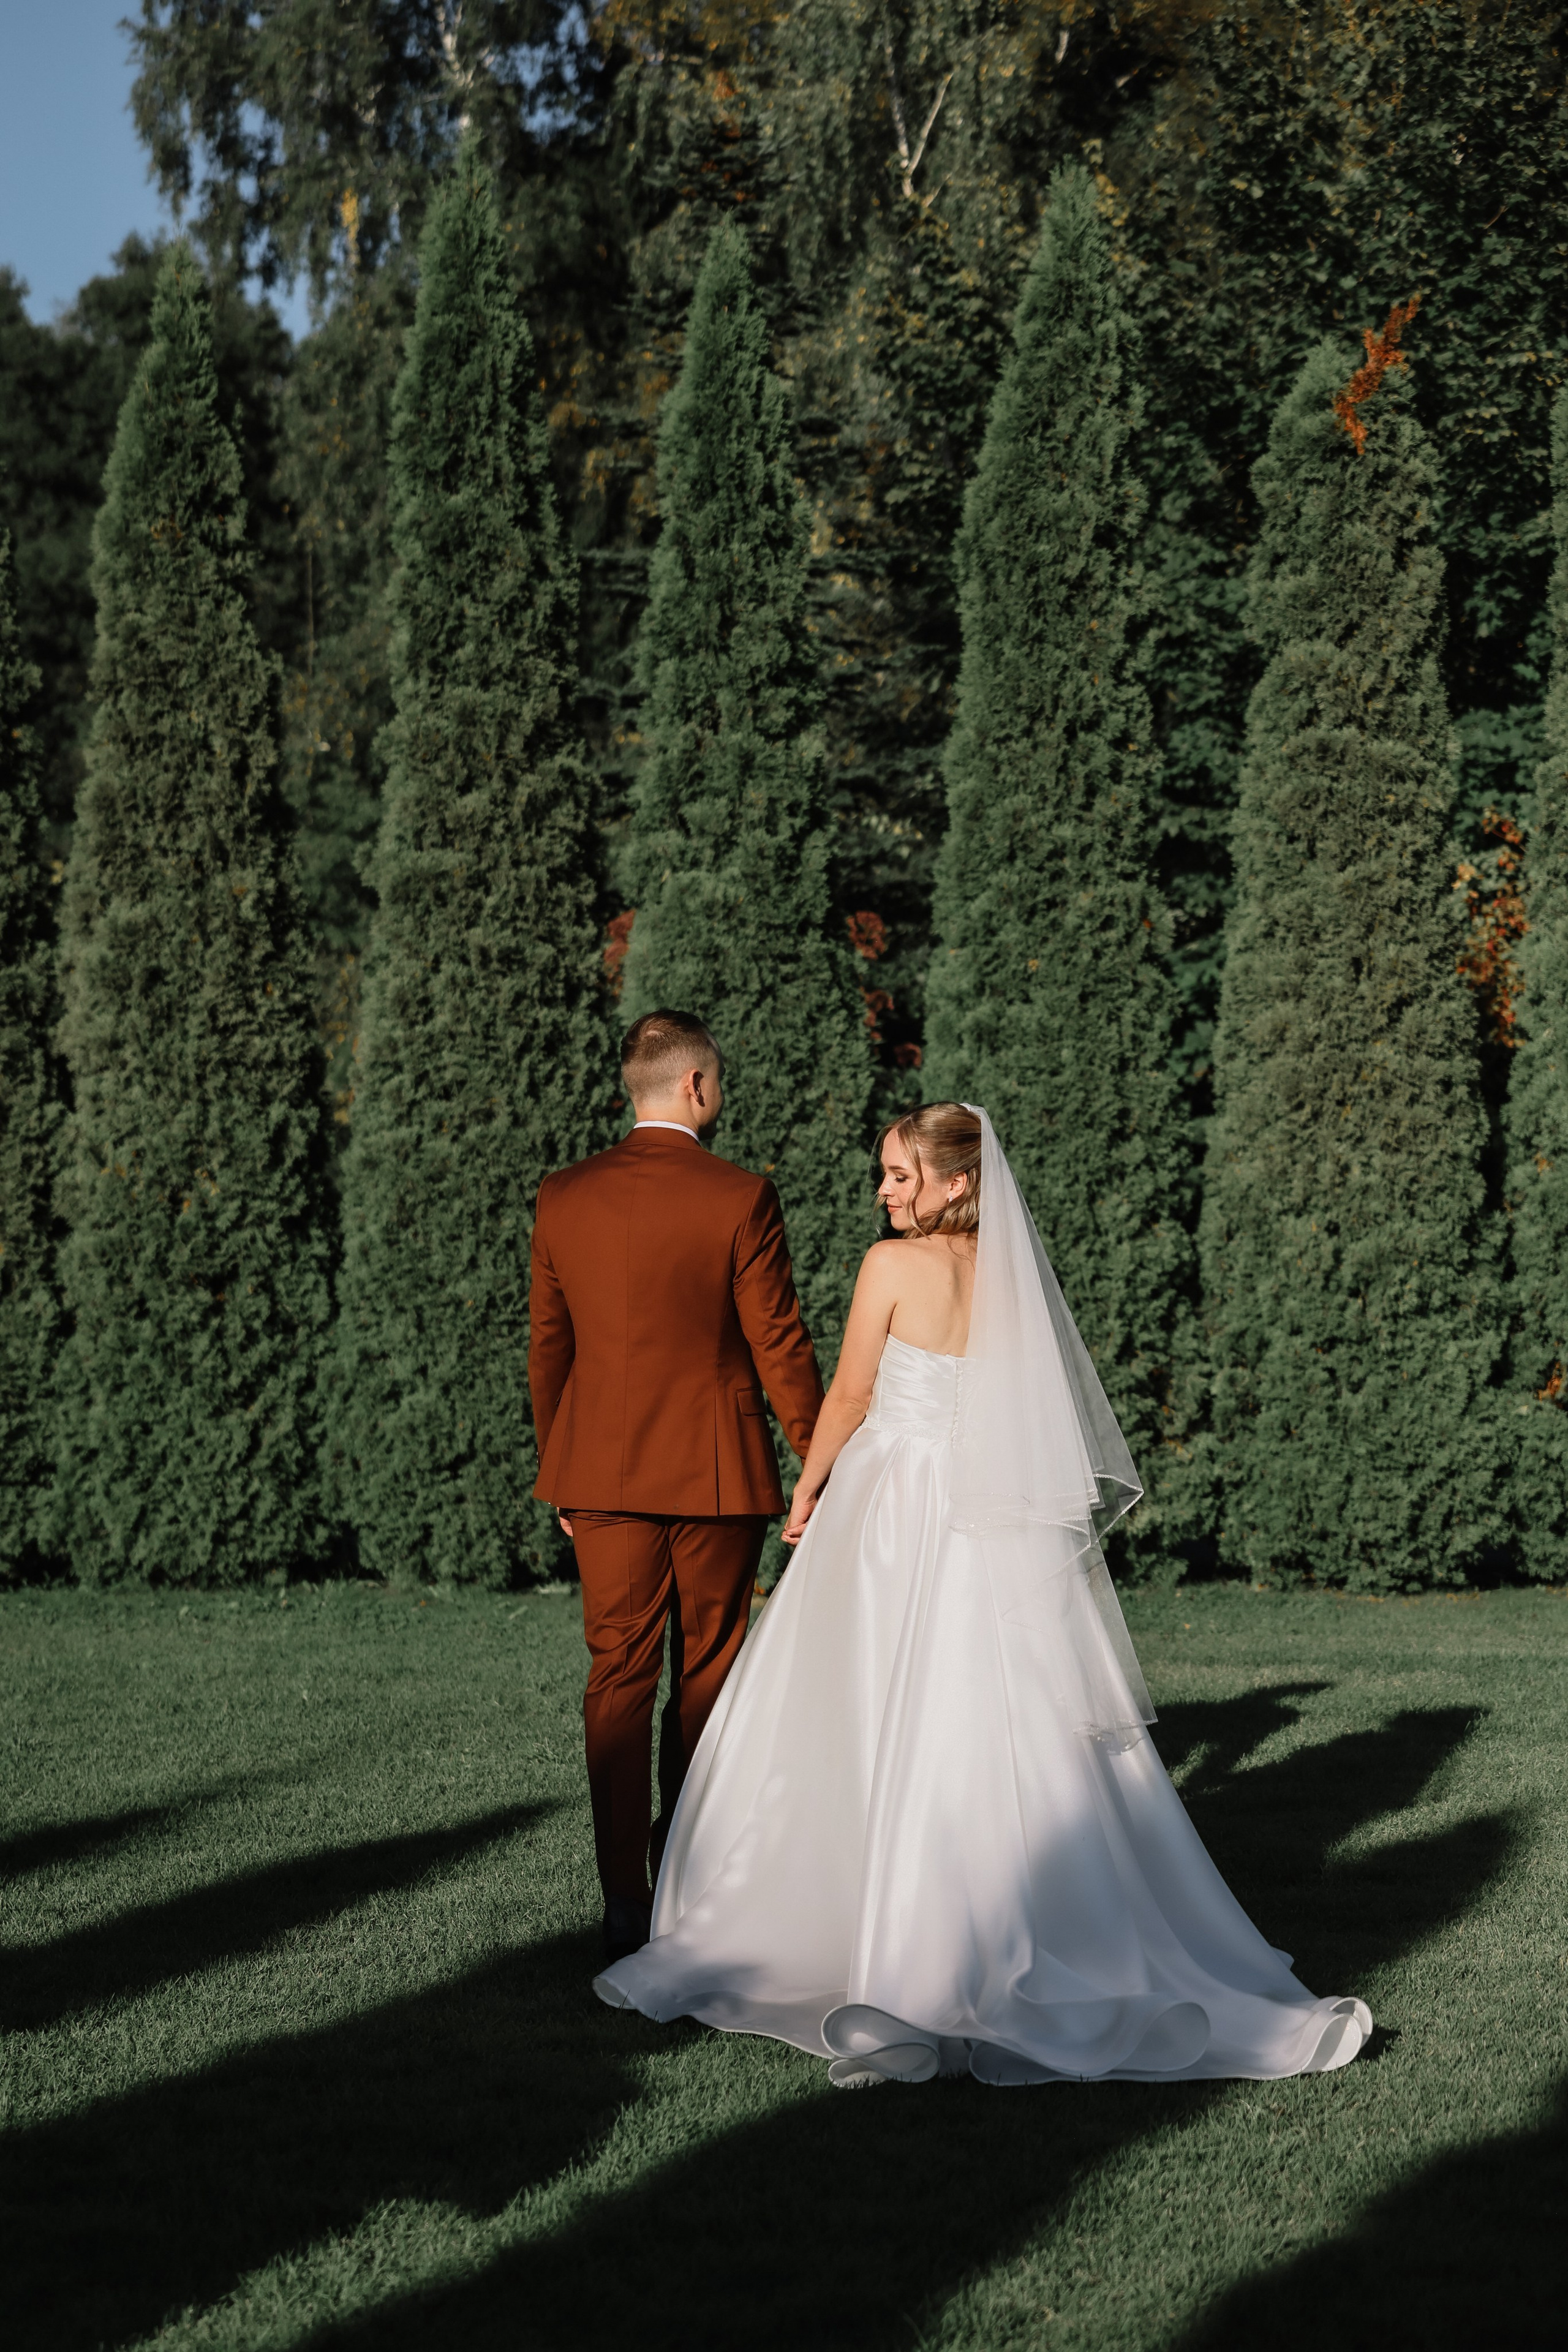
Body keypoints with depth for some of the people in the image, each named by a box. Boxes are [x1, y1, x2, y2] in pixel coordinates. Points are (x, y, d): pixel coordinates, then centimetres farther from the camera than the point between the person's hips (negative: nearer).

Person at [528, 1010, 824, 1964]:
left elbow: (547, 1349, 7)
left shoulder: (564, 1197, 1)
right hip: (718, 1473, -3)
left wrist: (561, 1472, 17)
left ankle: (627, 1902, 6)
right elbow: (781, 1349, -8)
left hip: (604, 1471, 3)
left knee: (620, 1678, 7)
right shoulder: (741, 1200, -11)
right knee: (706, 1673, 12)